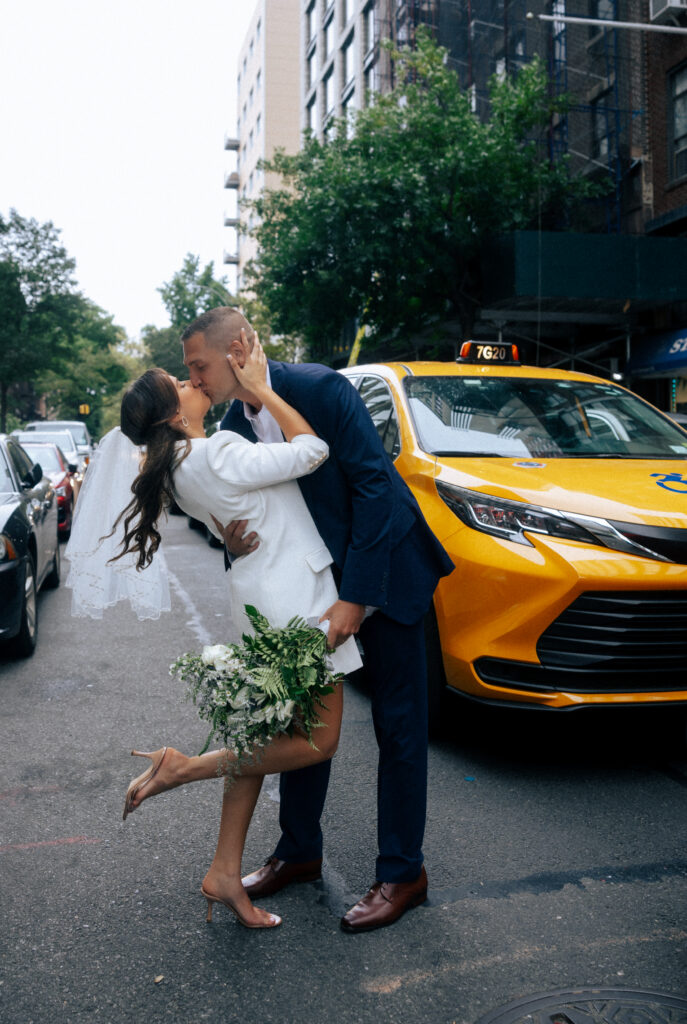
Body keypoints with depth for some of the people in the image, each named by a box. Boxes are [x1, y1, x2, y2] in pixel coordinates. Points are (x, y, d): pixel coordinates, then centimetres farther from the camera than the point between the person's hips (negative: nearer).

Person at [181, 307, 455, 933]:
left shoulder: (321, 388, -20)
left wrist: (354, 598, -26)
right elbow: (261, 515, 5)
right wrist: (236, 541, -21)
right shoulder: (233, 428, -1)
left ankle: (403, 874, 16)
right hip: (313, 585, 7)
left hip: (383, 573, -6)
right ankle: (299, 852, 31)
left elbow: (373, 485, -23)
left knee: (398, 727, 2)